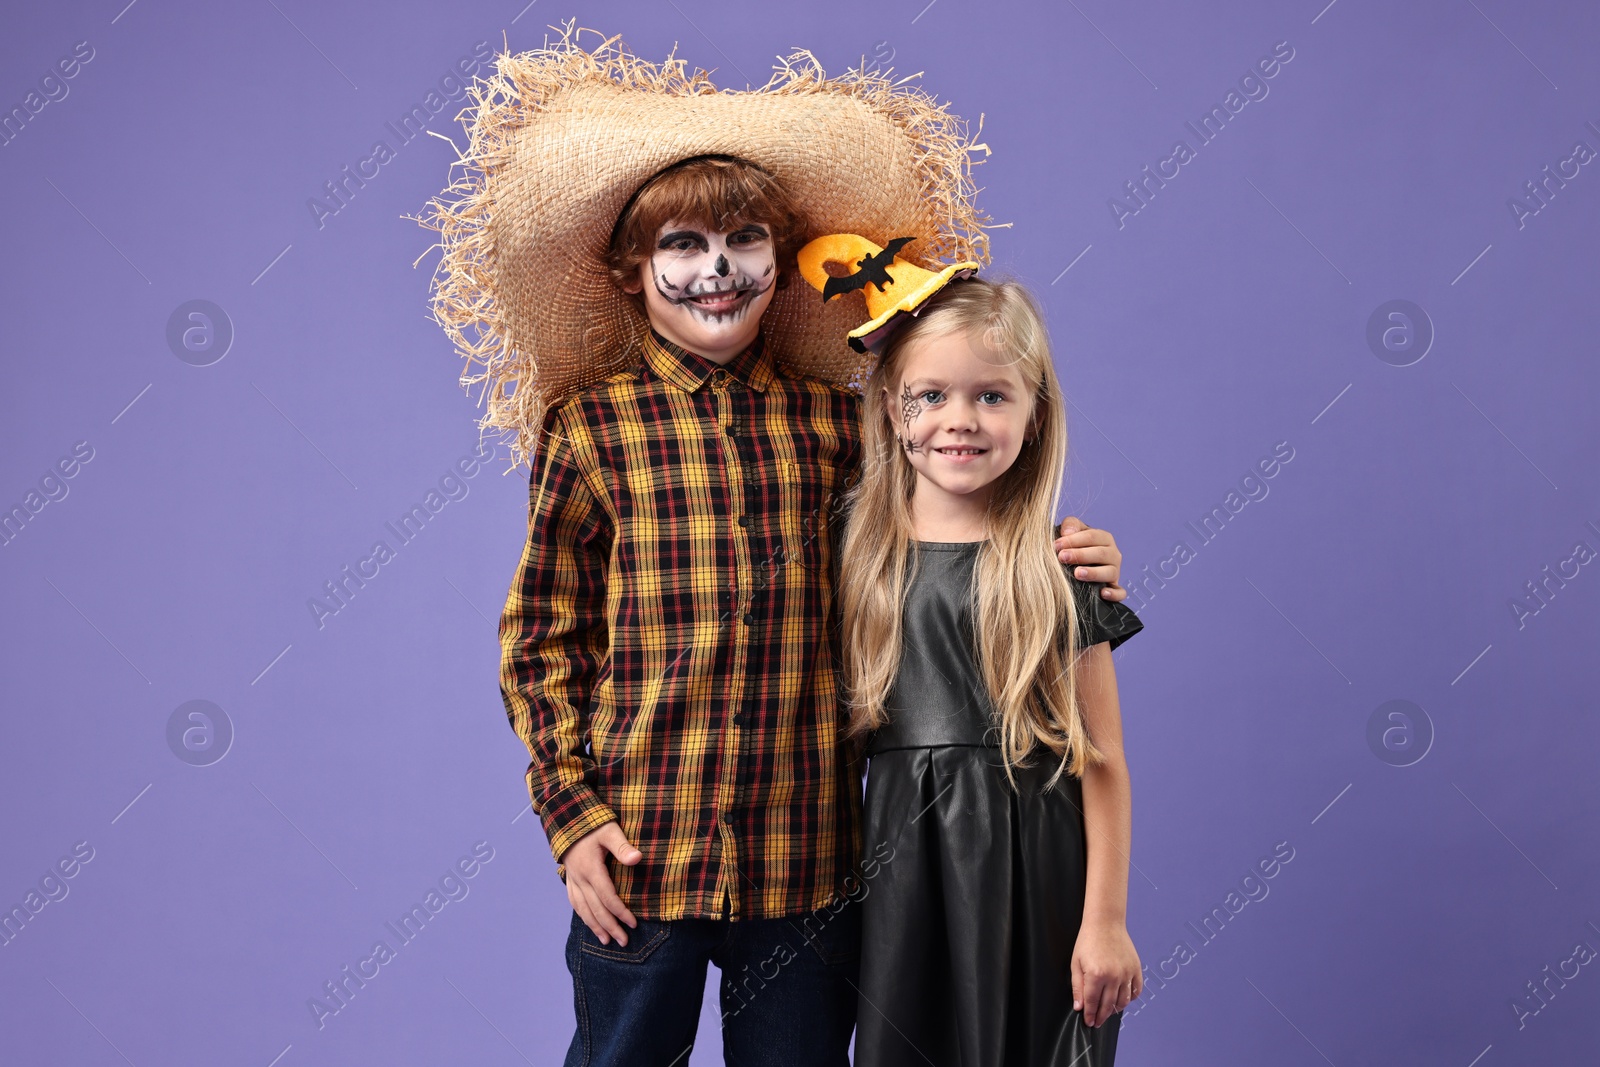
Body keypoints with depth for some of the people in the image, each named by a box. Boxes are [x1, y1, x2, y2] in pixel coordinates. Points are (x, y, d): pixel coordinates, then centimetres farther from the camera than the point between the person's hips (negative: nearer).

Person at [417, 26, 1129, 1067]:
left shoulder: (835, 420, 3)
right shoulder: (590, 424, -3)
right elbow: (542, 638, 0)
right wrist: (572, 813, -6)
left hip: (808, 853, 2)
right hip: (642, 852, -2)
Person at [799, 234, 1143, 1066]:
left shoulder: (1061, 570, -5)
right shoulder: (860, 558, 2)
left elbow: (1101, 762, -5)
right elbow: (835, 730, 8)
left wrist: (1106, 921, -6)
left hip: (1031, 875, -2)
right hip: (902, 869, 2)